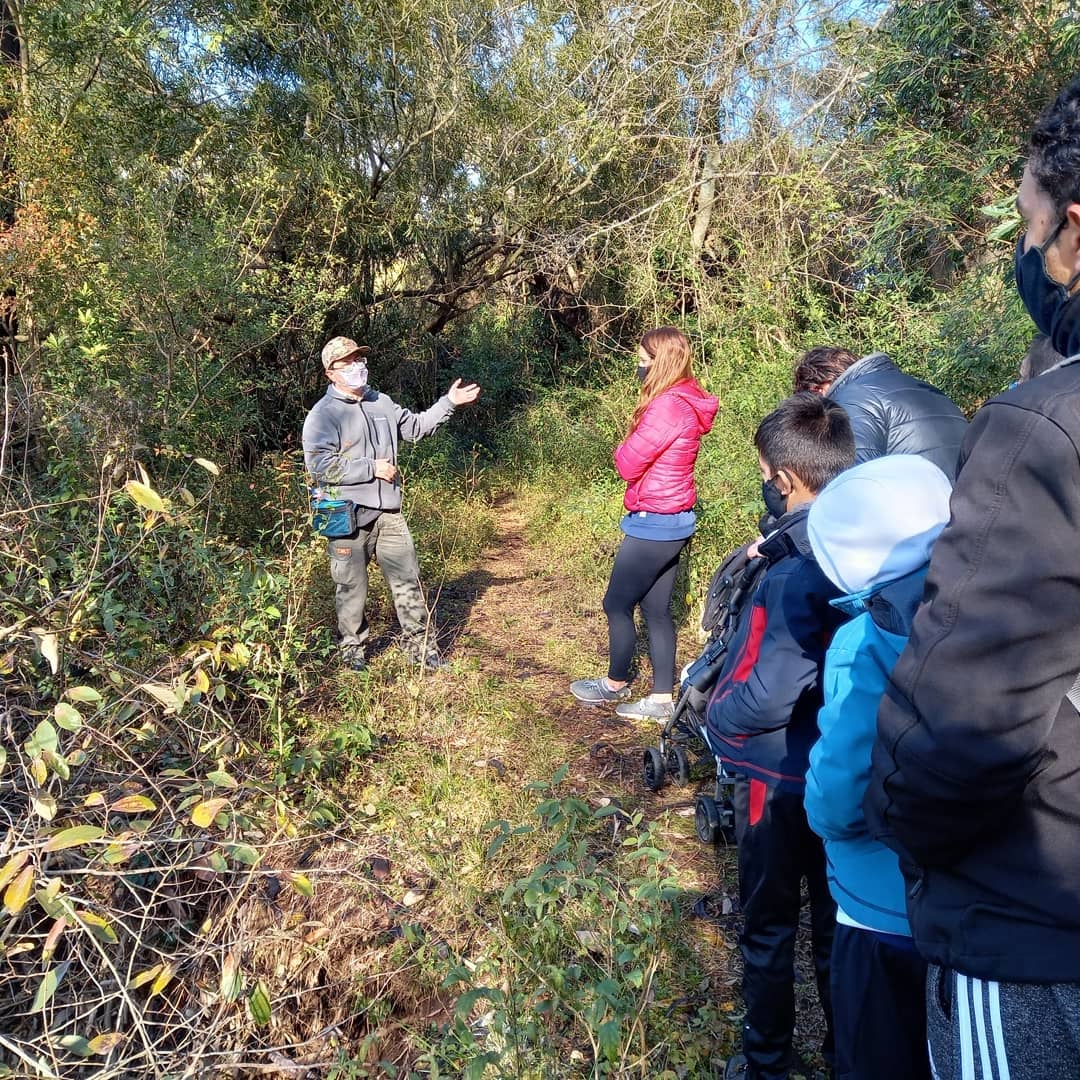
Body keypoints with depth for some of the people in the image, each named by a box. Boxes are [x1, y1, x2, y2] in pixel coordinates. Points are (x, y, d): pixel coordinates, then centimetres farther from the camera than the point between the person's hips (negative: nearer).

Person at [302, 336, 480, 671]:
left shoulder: (381, 403, 13)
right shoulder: (323, 414, -8)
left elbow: (415, 426, 26)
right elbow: (318, 465, -18)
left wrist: (448, 403, 17)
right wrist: (372, 468, -16)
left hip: (388, 512, 5)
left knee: (407, 578, 7)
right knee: (352, 587, 7)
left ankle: (419, 643, 20)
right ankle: (352, 647, 26)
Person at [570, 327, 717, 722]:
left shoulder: (668, 407, -21)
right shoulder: (685, 401, 10)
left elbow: (628, 464, -17)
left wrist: (625, 448, 0)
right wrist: (634, 450, -5)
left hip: (654, 523, -9)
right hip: (672, 520, 10)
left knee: (617, 604, 7)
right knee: (656, 609, 13)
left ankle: (616, 684, 27)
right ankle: (662, 699, 20)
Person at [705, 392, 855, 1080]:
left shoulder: (797, 576, -29)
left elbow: (766, 695, -29)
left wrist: (717, 718, -8)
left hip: (784, 776, -7)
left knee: (770, 929, 16)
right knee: (839, 923, 22)